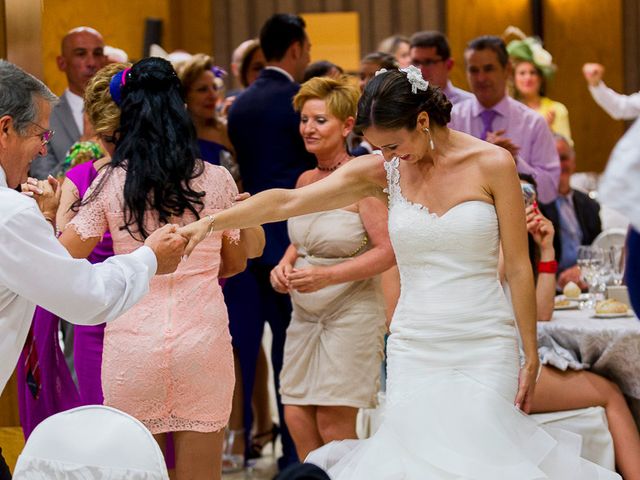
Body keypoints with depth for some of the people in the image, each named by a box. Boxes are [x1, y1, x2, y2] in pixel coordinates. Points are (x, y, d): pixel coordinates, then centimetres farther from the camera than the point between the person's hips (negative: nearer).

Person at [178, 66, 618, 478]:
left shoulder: (492, 165, -5)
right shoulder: (381, 171, 3)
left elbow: (518, 267, -3)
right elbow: (288, 202, -4)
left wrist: (530, 357, -2)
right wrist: (211, 222, -14)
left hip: (484, 347, -2)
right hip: (414, 348, 2)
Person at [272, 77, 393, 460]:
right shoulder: (305, 180, 8)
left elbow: (388, 252, -17)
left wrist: (327, 276, -22)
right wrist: (285, 265, 2)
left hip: (351, 311, -7)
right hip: (306, 313, 7)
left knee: (333, 423, -5)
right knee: (298, 416, 4)